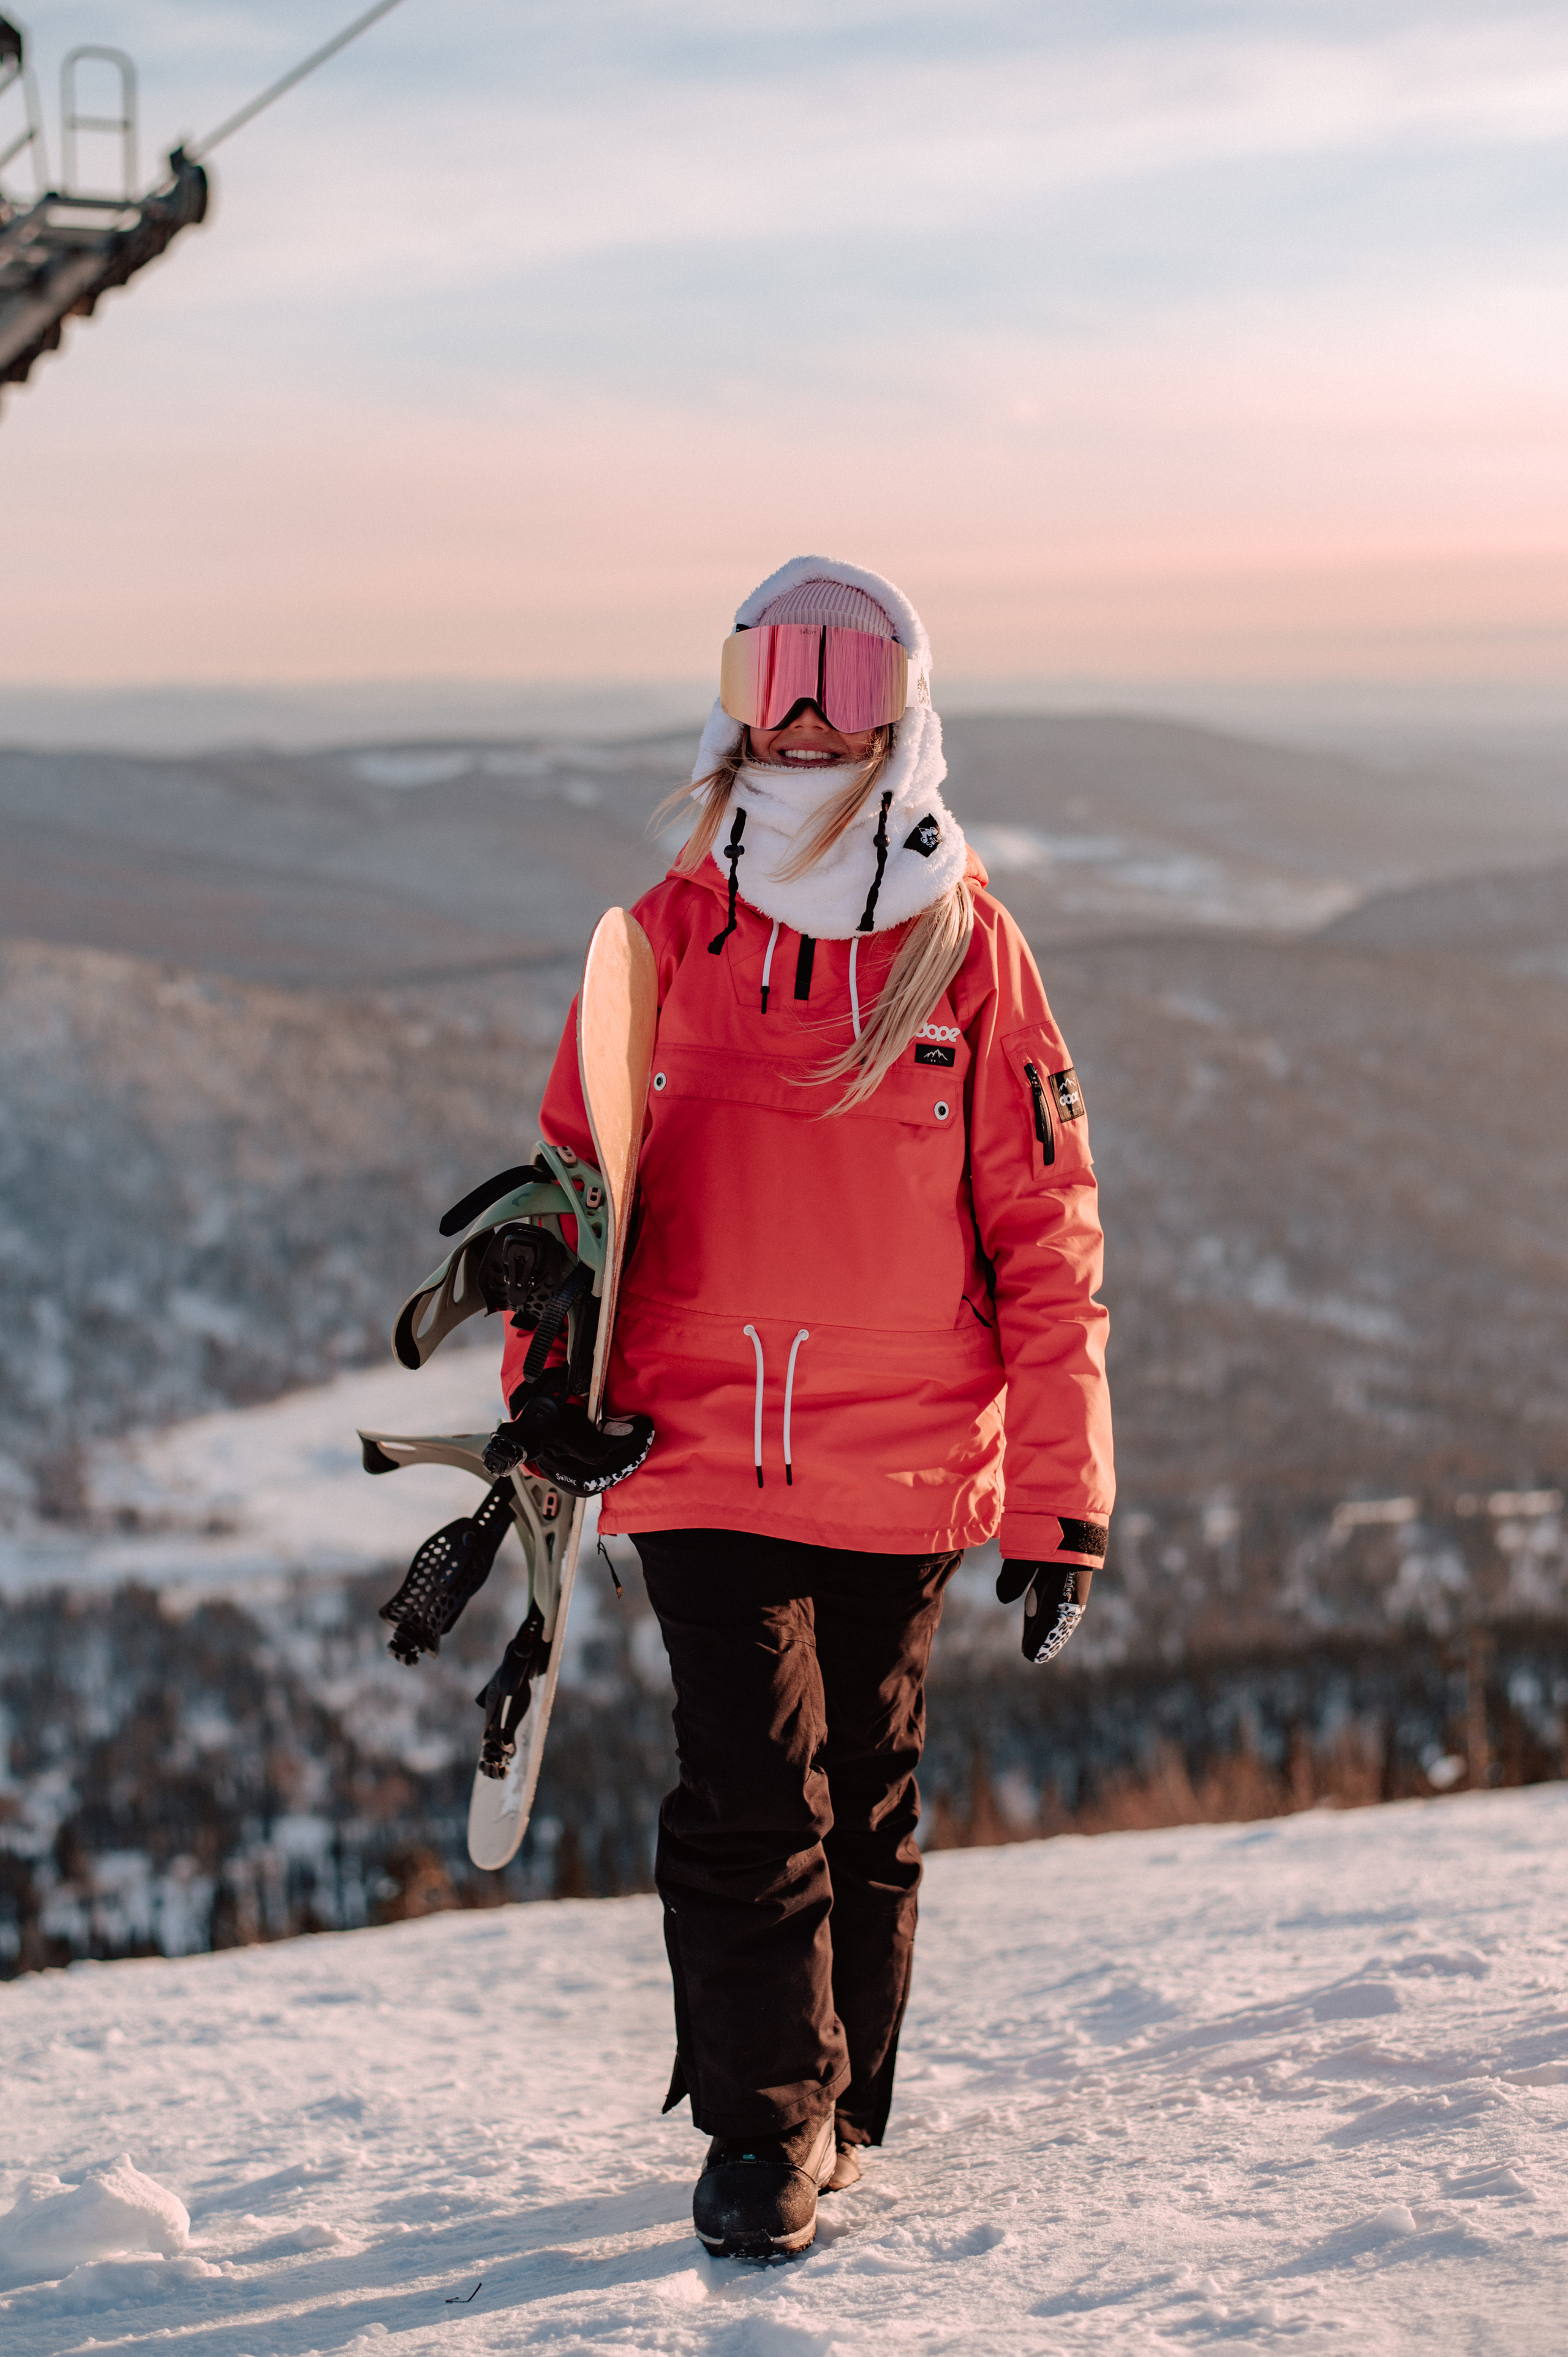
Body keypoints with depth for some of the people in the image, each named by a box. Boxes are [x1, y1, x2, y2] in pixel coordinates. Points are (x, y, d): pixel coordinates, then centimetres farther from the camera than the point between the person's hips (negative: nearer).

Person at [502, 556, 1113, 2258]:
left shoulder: (964, 943, -1)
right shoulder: (670, 936, 2)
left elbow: (1043, 1231, 0)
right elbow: (579, 1184, 10)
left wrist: (1062, 1499, -2)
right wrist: (546, 1399, 0)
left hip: (907, 1472, 0)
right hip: (701, 1450, 0)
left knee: (864, 1802, 11)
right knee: (752, 1796, -7)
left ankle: (835, 2111, 29)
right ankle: (764, 2132, 9)